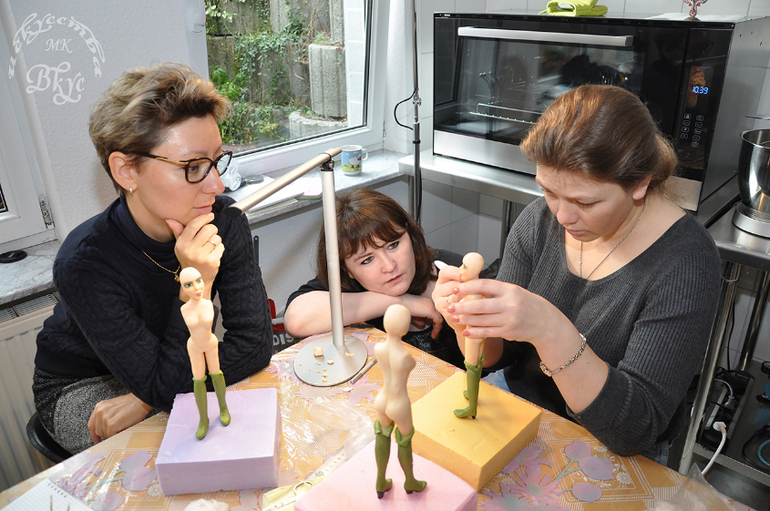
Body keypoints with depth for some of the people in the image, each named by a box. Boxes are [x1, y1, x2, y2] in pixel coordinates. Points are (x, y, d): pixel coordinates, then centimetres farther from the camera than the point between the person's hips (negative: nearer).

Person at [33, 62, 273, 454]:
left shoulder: (224, 221, -22)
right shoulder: (85, 264, -33)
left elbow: (254, 342, -23)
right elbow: (170, 388, -31)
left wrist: (145, 401, -27)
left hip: (171, 366, 4)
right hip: (81, 387, -3)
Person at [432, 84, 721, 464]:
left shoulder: (686, 262, -23)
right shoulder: (539, 222, -10)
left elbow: (636, 429, -27)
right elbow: (495, 357, -4)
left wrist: (549, 330, -41)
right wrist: (470, 317, -27)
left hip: (613, 457, -4)